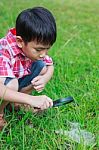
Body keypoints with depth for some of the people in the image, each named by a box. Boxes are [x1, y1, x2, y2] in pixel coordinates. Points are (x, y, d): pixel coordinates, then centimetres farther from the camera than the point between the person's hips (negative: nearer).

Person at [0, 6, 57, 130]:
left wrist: (44, 79, -26)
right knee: (11, 84, -37)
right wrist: (31, 99, -57)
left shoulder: (35, 46, -16)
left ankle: (17, 101, 3)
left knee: (41, 66, -11)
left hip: (17, 79, 7)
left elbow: (50, 66, -2)